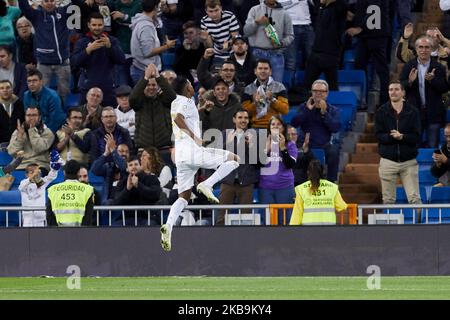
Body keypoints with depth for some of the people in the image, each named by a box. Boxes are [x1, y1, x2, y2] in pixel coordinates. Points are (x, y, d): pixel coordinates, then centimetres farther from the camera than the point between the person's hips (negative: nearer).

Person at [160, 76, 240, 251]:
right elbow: (178, 118, -21)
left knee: (184, 196, 8)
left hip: (180, 156, 8)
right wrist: (193, 136, -17)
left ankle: (169, 225, -16)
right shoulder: (187, 102, -3)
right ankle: (207, 185, -12)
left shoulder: (174, 104, 22)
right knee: (233, 159, 3)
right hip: (193, 150, -8)